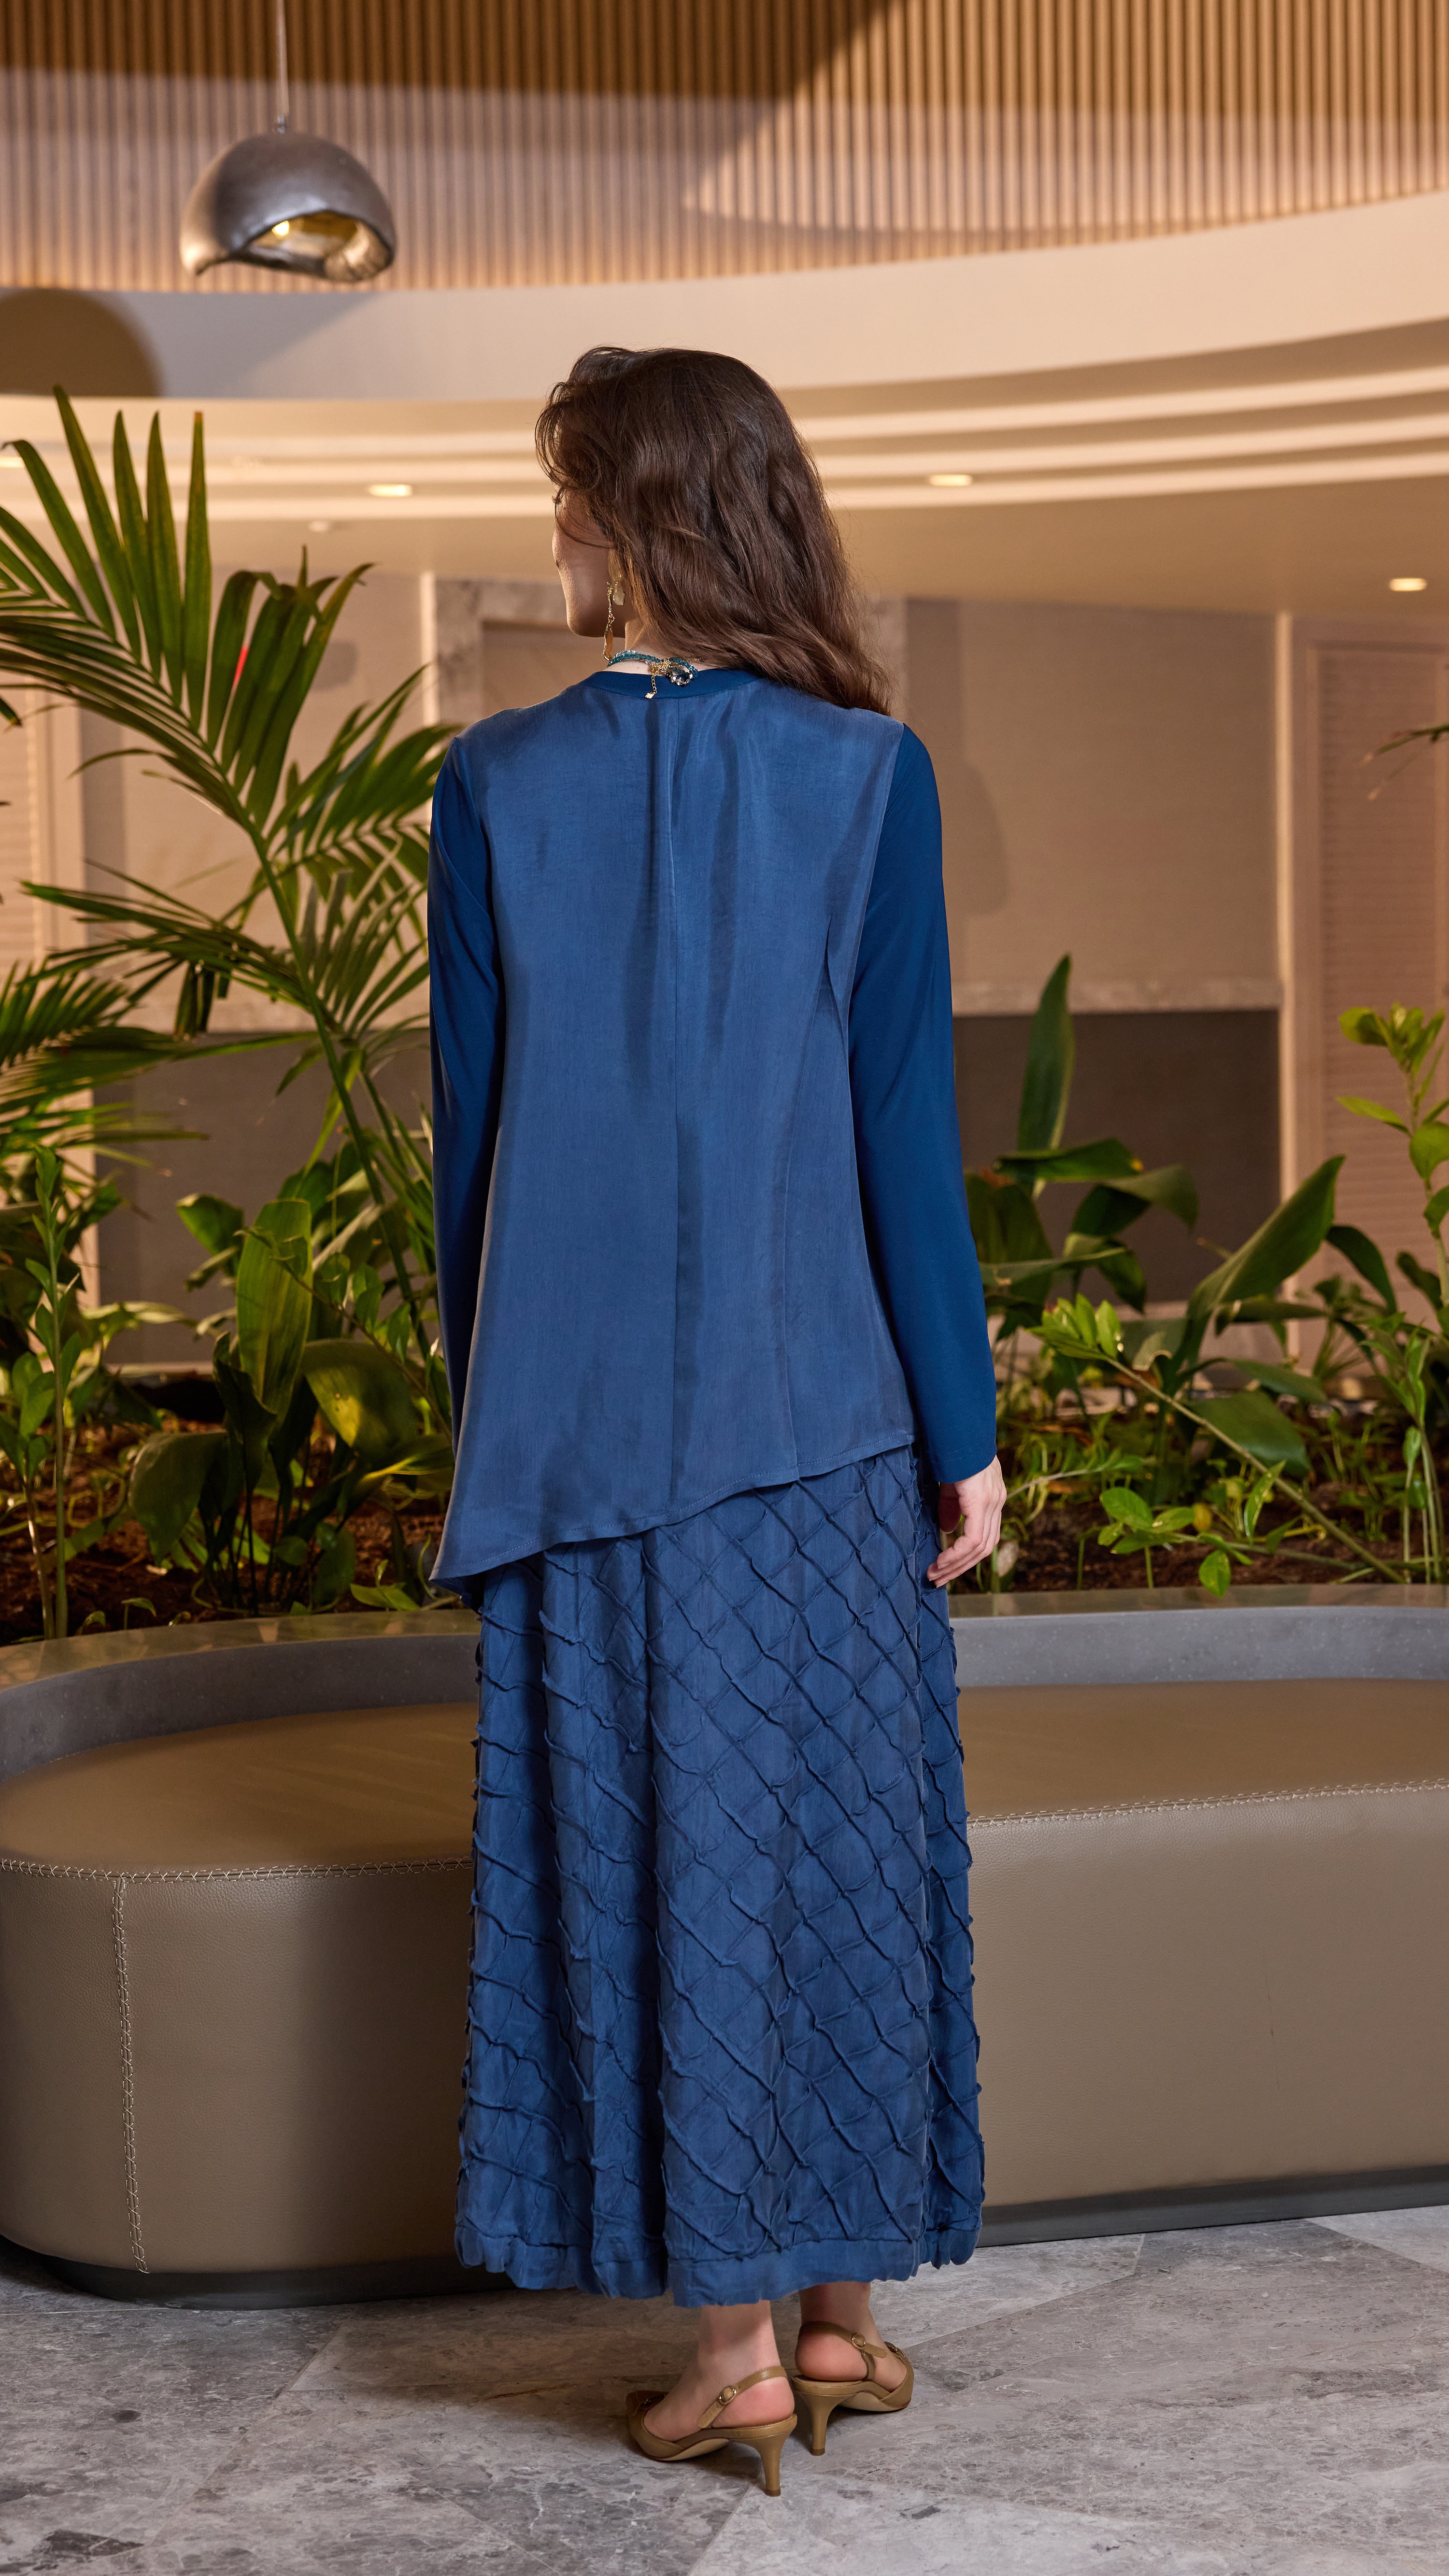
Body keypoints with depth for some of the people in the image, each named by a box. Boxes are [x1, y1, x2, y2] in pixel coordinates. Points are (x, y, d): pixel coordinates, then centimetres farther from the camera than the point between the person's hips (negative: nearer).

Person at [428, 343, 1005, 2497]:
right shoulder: (868, 773, -4)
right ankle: (848, 2303, 21)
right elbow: (907, 1125, -6)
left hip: (591, 1412, 0)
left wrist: (484, 1416, 10)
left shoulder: (499, 785, -3)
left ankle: (738, 2343, 9)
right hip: (821, 1409, 1)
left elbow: (473, 1126, 0)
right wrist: (964, 1427, 0)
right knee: (843, 1830, 11)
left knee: (657, 1851, 5)